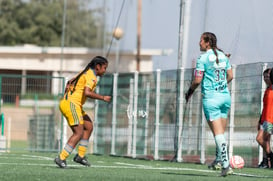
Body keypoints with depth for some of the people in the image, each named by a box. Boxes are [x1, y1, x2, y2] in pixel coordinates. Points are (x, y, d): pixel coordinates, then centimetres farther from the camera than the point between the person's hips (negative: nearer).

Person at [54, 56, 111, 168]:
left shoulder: (85, 73, 19)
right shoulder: (91, 76, -12)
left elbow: (70, 82, 30)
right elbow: (87, 92, -27)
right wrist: (103, 98, -18)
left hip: (65, 103, 10)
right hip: (72, 104, -10)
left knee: (88, 126, 14)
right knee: (78, 133, -10)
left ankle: (80, 155, 13)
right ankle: (61, 158, -13)